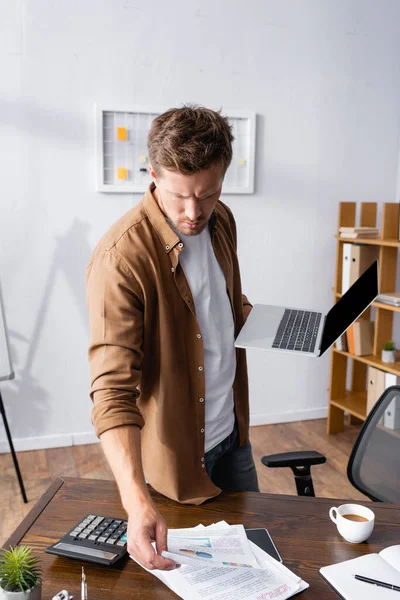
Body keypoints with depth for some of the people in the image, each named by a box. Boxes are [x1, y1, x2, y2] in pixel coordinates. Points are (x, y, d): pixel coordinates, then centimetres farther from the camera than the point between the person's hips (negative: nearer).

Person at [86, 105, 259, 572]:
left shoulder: (220, 220, -5)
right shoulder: (121, 257, -29)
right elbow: (113, 389, -33)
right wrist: (137, 503, -42)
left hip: (232, 428, 7)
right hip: (176, 444, -6)